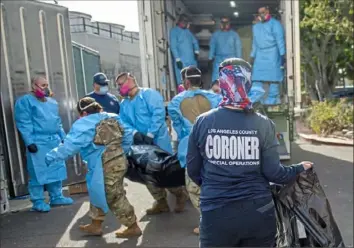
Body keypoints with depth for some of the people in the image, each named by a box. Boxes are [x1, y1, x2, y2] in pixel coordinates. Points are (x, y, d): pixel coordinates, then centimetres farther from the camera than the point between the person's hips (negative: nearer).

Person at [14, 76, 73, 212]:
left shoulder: (52, 102, 18)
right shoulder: (25, 101, -5)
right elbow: (23, 124, -11)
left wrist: (63, 137, 16)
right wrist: (30, 142, -18)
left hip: (55, 141, 7)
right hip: (38, 143, -7)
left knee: (57, 170, 11)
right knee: (38, 173, -2)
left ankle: (56, 197, 23)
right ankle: (38, 202, 9)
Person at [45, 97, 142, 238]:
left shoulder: (83, 125, -11)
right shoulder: (113, 118, 10)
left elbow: (69, 146, -16)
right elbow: (128, 136, 13)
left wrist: (51, 157, -4)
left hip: (105, 167, -9)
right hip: (119, 161, 9)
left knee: (114, 198, 5)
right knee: (99, 193, 23)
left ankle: (133, 227, 16)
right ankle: (95, 225, 36)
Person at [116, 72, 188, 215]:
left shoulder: (149, 94, -7)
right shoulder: (124, 104, 14)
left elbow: (159, 113, -19)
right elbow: (124, 123, 3)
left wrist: (150, 134, -24)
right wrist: (134, 133, -18)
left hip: (158, 140, -7)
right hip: (140, 143, 7)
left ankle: (180, 195, 23)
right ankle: (161, 201, 24)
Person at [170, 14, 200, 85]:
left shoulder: (188, 31, 17)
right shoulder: (174, 31, -3)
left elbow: (195, 41, 24)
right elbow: (173, 47, -11)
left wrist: (196, 51, 5)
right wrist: (177, 59, -18)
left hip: (192, 60, 7)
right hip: (181, 61, -7)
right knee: (182, 82, -8)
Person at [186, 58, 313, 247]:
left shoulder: (202, 122, -8)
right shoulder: (263, 124, -9)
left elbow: (192, 170, 0)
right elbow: (273, 173, -7)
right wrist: (300, 168, 14)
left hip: (215, 214, 0)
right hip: (258, 213, 1)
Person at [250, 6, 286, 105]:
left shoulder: (275, 24, 1)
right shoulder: (255, 26, 20)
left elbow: (280, 40, -7)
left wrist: (282, 54, -14)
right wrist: (252, 56, 18)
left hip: (272, 54, -6)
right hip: (260, 55, 6)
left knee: (273, 78, -7)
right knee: (259, 78, 0)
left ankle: (273, 100, -4)